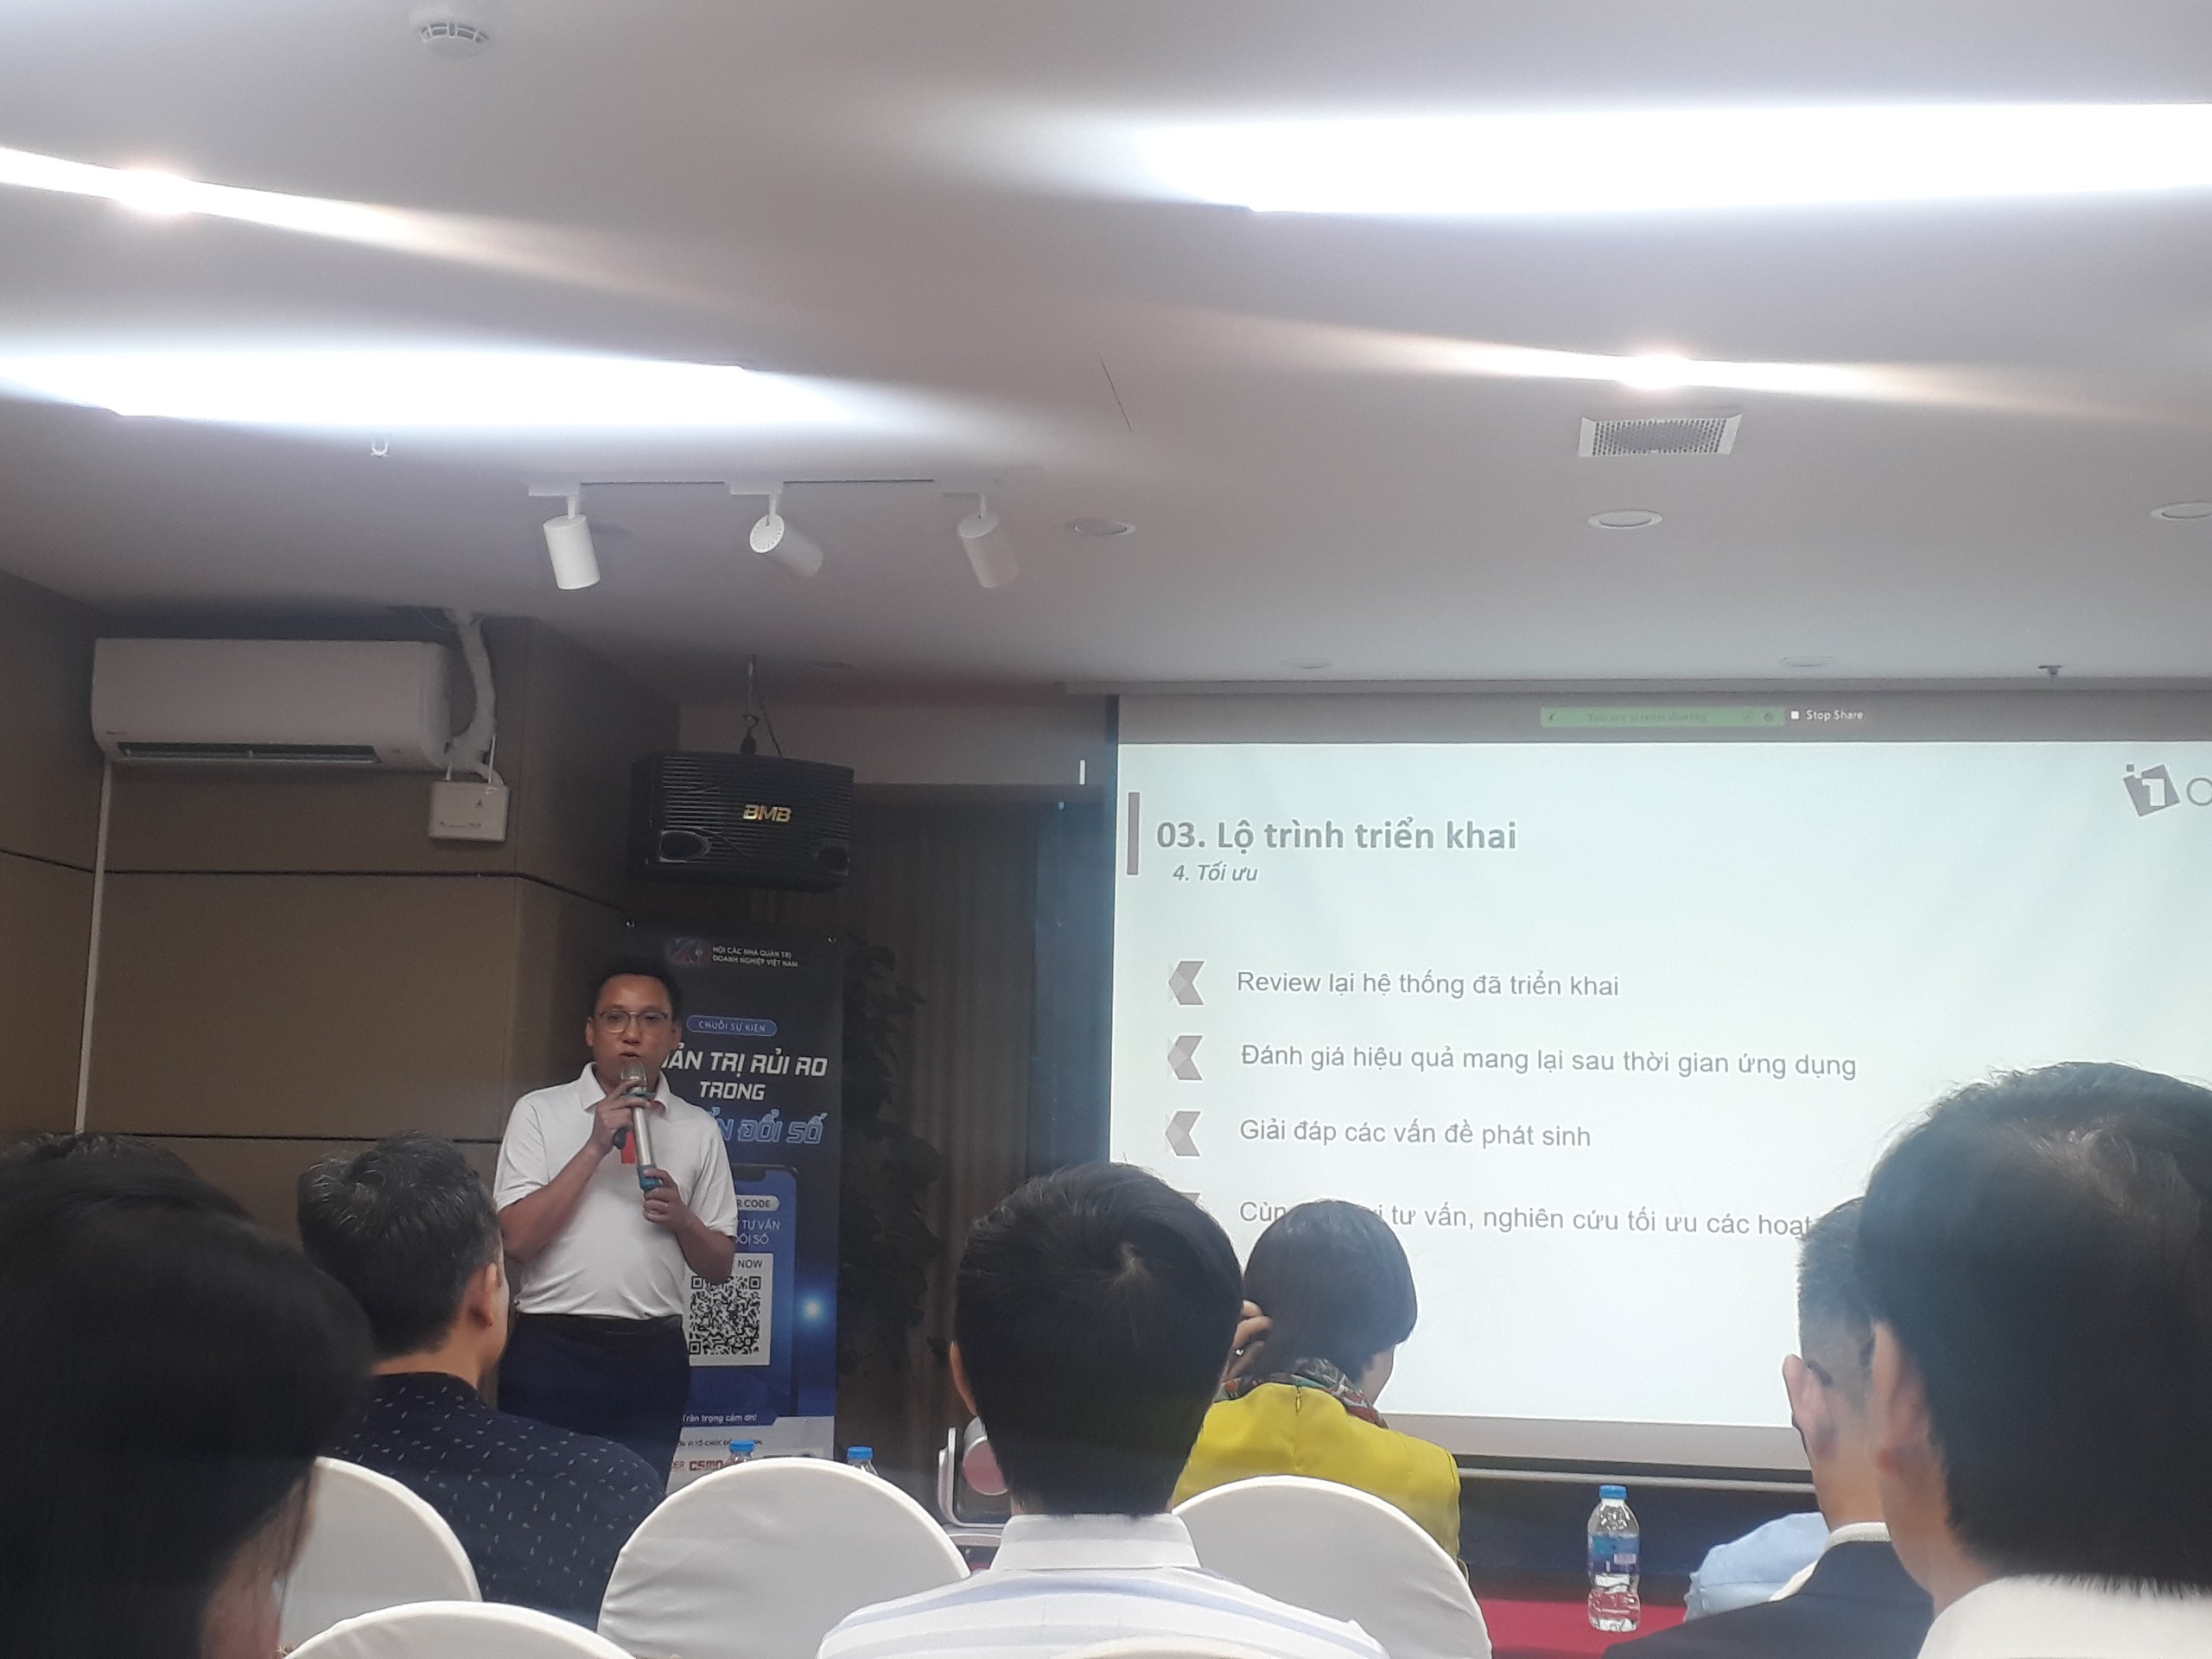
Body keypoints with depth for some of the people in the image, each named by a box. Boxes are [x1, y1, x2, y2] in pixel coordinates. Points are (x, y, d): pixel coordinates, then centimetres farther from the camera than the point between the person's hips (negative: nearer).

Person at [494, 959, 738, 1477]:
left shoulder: (698, 1130, 8)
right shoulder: (540, 1112, 2)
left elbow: (719, 1267, 12)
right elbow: (516, 1239, -9)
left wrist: (681, 1219, -9)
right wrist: (595, 1147, -13)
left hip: (653, 1358, 2)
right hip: (551, 1350, -2)